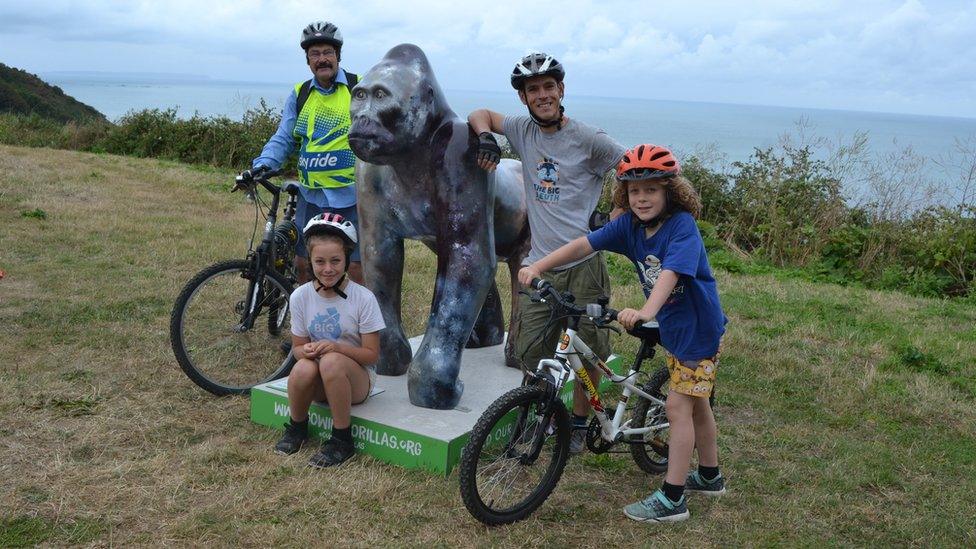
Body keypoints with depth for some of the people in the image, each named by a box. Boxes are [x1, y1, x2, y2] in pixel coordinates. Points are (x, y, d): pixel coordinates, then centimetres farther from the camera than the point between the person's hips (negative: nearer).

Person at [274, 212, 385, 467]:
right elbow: (297, 346, 4)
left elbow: (371, 353, -11)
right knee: (303, 368, -32)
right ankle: (297, 427, -1)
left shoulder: (363, 298, -14)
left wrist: (335, 346, -27)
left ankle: (342, 440, -18)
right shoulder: (300, 296, -5)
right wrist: (305, 351, -20)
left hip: (356, 380, -2)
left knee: (331, 361, -35)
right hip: (320, 385, 2)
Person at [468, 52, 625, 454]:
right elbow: (480, 114, 22)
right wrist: (486, 137, 1)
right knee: (530, 352, 4)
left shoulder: (587, 139, -6)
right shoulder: (523, 130, 7)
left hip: (584, 265, -3)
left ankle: (580, 423, 27)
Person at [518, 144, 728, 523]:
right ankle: (710, 477, 37)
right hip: (672, 327, 8)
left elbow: (670, 272, -41)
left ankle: (672, 500, 3)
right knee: (694, 402, 20)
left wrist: (646, 312, -58)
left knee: (678, 407, -6)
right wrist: (537, 267, -24)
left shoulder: (682, 226, -26)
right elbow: (583, 245, -13)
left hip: (698, 328, -8)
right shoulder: (630, 225, -6)